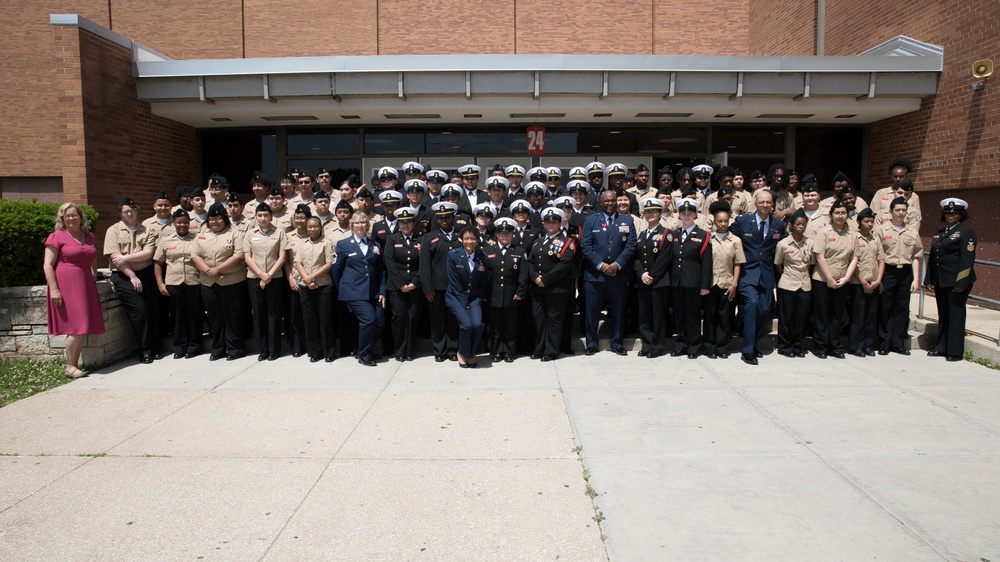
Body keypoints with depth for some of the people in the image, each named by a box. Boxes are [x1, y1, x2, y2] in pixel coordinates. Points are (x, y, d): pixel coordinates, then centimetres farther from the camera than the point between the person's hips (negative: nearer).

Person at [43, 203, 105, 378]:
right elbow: (48, 265, -6)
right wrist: (54, 289, -14)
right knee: (76, 327, -10)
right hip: (66, 287, -6)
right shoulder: (57, 237, -1)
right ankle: (70, 367, -2)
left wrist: (93, 280, 14)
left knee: (82, 328, 5)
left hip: (85, 287, 6)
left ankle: (75, 365, 13)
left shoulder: (89, 237, 16)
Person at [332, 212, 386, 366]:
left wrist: (382, 291, 5)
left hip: (374, 292, 4)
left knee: (379, 321, -4)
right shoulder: (343, 244, 3)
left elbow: (382, 271, 13)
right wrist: (342, 291, 6)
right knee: (369, 319, -17)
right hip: (354, 292, -4)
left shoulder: (375, 245, 13)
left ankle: (368, 349, 22)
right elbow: (336, 270, 5)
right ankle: (364, 355, 3)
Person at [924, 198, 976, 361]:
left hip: (957, 282, -7)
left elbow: (967, 259, -13)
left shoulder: (966, 232, -6)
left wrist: (961, 282, -19)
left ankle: (955, 351, 7)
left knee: (956, 315, 0)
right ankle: (941, 347, 22)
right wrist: (929, 280, 11)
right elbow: (932, 258, 17)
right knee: (943, 315, 13)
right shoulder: (939, 234, 16)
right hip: (940, 281, 7)